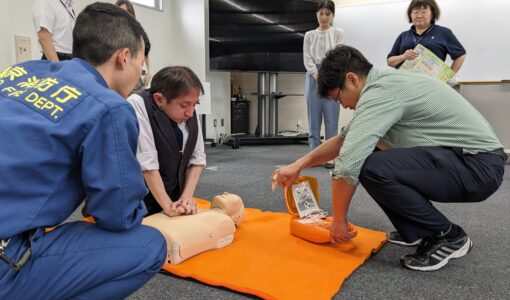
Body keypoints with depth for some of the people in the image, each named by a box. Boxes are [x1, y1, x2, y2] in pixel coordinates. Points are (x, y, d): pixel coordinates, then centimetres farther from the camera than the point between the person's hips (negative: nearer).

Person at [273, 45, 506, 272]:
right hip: (464, 157, 10)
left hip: (479, 165, -10)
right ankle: (416, 230, 15)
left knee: (373, 169, -29)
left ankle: (447, 236, -6)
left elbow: (348, 162, -25)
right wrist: (298, 165, 15)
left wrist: (339, 219, -11)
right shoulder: (384, 84, 11)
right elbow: (344, 139, 17)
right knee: (366, 156, 12)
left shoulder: (380, 92, -21)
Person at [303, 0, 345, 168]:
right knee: (314, 119, 3)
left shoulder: (338, 33, 7)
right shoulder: (309, 35, 12)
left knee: (331, 119, -3)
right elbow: (307, 58, 3)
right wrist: (317, 75, -12)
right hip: (313, 77, 2)